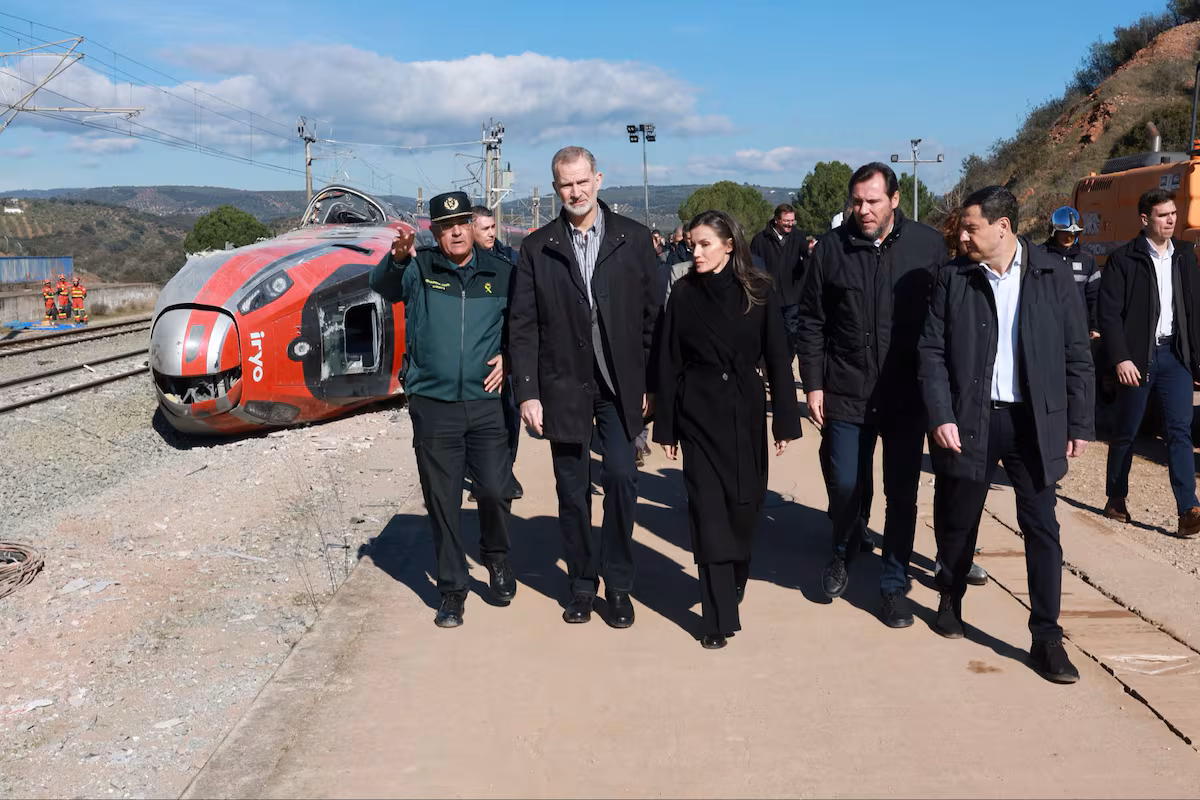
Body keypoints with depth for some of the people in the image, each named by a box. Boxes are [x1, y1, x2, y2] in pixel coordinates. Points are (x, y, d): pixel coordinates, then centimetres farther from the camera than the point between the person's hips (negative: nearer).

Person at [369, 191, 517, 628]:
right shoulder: (420, 268, 1)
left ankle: (497, 559, 30)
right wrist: (396, 257, -38)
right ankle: (452, 588, 18)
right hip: (432, 405, -1)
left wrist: (508, 356, -1)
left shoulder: (501, 274, 6)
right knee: (442, 501, 5)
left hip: (487, 403, 1)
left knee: (495, 490, 1)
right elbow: (382, 285, -18)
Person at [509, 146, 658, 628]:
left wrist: (651, 383, -2)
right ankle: (582, 584, 22)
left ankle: (618, 586, 8)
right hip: (564, 386, 1)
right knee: (572, 488, 8)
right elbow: (523, 327, 2)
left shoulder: (634, 239, 2)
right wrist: (527, 392, -4)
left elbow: (652, 315, 2)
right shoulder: (537, 248, 3)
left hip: (620, 386, -1)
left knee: (621, 477, -7)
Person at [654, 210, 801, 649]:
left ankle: (736, 580, 36)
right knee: (709, 510, -2)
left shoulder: (758, 292, -2)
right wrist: (666, 427, 0)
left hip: (746, 410, 1)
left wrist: (785, 420, -4)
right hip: (699, 413, 0)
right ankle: (719, 616, 3)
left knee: (744, 502, 8)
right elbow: (669, 363, 1)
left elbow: (778, 359, -1)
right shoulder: (683, 293, 0)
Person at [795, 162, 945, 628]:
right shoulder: (831, 247, -2)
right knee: (845, 485, 4)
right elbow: (812, 322, 2)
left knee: (902, 493, 6)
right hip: (846, 393, 0)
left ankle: (894, 584, 23)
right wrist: (813, 384, -1)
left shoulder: (927, 245, -3)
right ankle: (843, 555, 35)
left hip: (908, 395, 0)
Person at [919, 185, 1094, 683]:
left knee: (1042, 528, 1)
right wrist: (941, 416, -12)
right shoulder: (952, 277, 0)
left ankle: (1047, 638, 11)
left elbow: (1076, 354, 3)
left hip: (1033, 422, 0)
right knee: (957, 521, 13)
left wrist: (1079, 424, 1)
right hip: (969, 419, 0)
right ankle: (950, 599, 38)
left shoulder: (1053, 275, 0)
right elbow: (932, 352, -2)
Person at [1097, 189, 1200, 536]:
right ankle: (1116, 499, 24)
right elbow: (1108, 312, -9)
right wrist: (1120, 358, -16)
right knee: (1125, 432, 8)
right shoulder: (1124, 258, -6)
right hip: (1138, 357, -3)